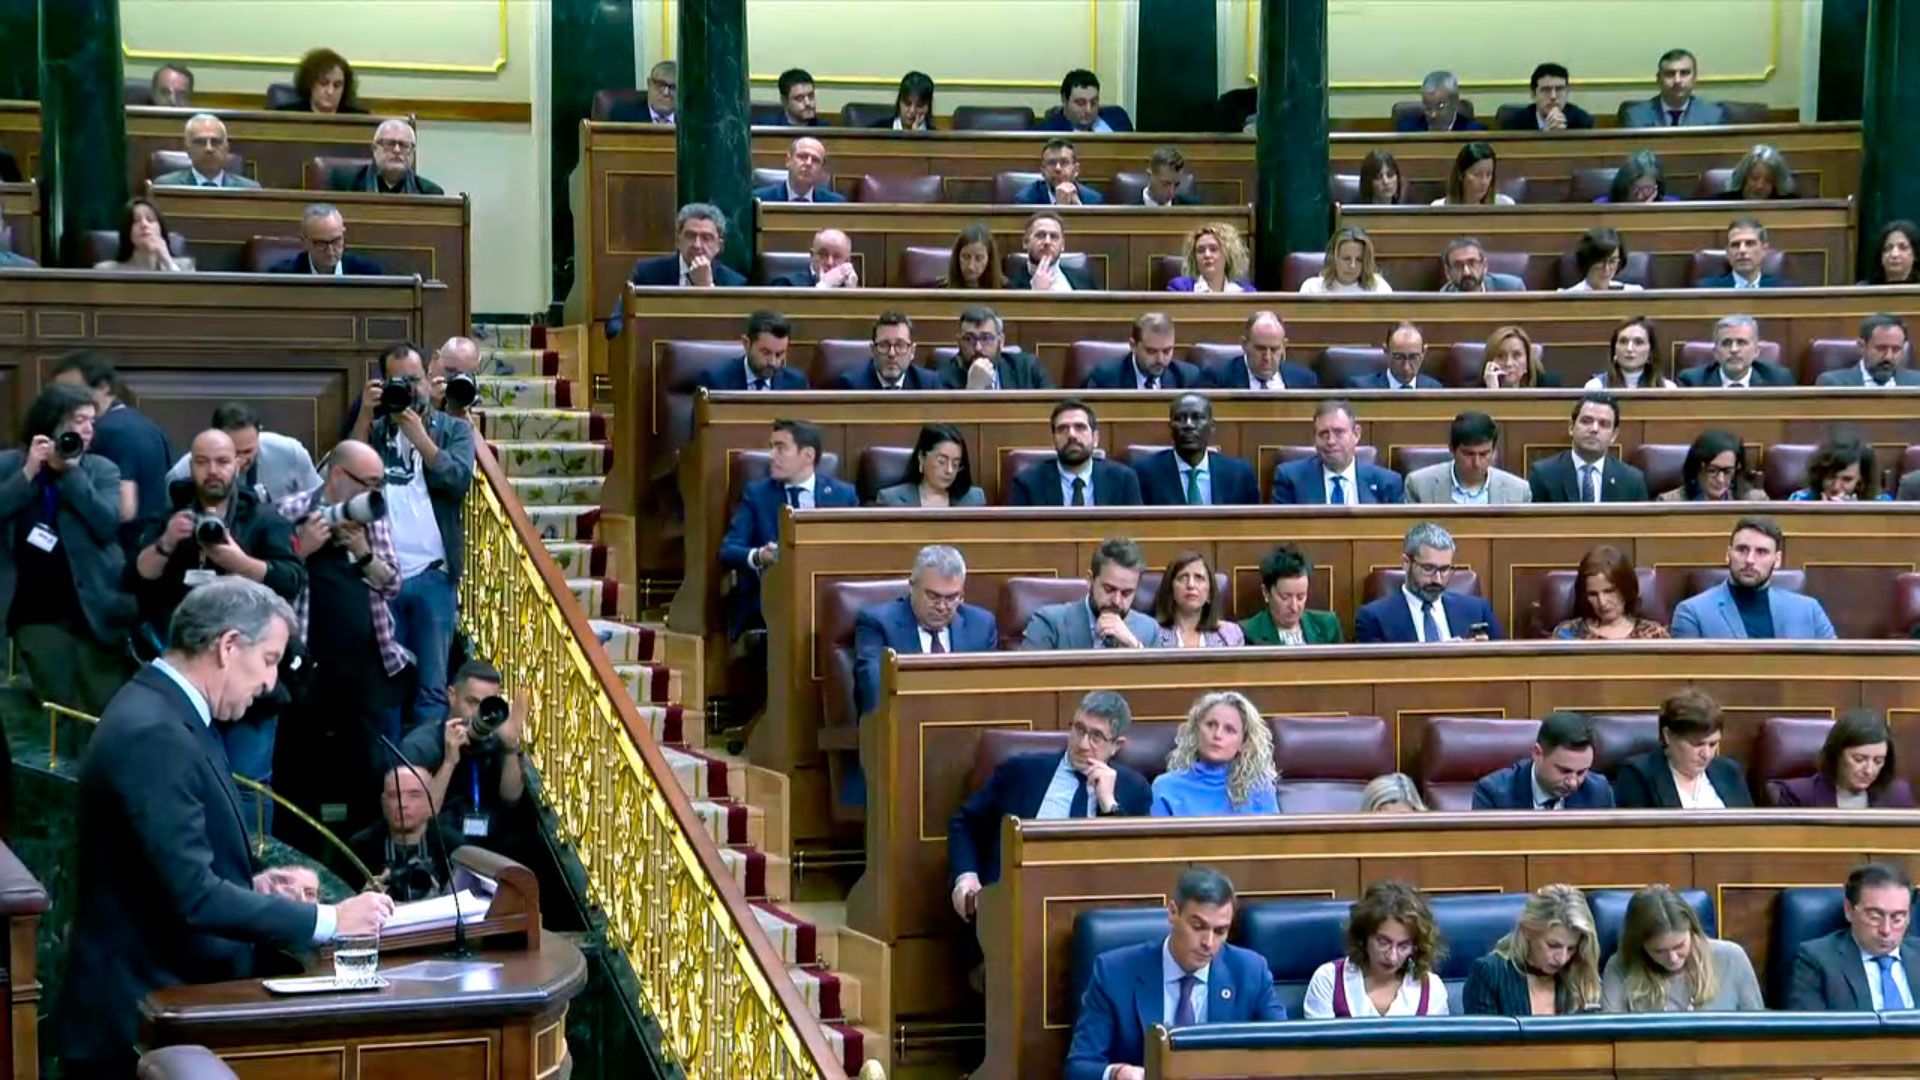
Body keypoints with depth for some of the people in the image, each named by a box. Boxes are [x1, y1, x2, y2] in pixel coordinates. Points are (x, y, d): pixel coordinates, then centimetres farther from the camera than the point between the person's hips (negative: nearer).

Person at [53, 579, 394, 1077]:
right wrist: (327, 920, -20)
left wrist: (251, 886, 4)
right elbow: (191, 897, -25)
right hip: (142, 1017, -10)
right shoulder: (153, 736, -21)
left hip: (171, 994, 10)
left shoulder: (161, 710, 10)